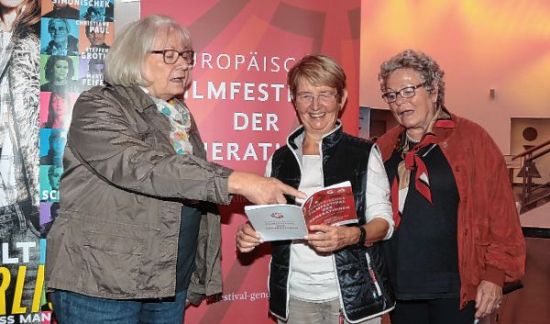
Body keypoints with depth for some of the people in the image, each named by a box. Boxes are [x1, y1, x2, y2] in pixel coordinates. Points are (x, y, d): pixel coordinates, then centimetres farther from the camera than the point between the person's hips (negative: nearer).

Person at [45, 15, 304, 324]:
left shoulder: (181, 118, 13)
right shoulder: (97, 107, -9)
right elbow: (139, 166, -27)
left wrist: (200, 277, 13)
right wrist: (235, 180, -32)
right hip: (101, 286, -6)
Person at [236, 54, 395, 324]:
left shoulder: (364, 153, -1)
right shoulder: (280, 159, 8)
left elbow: (383, 221, -6)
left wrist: (351, 236, -25)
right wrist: (250, 234, -9)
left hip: (351, 292, -2)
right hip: (294, 294, 3)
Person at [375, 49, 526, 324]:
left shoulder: (471, 139, -6)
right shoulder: (384, 148, 6)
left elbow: (500, 213, -8)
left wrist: (495, 274, -11)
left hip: (454, 290, -4)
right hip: (399, 289, 4)